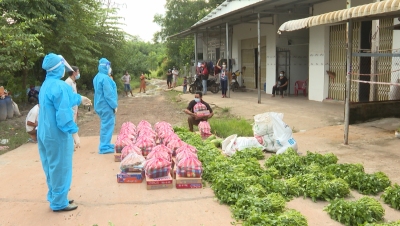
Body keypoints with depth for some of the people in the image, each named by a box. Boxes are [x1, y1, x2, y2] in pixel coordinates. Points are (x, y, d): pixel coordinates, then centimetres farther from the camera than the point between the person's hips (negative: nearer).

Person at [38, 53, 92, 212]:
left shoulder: (46, 85, 12)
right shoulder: (59, 86, -19)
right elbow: (64, 113, -24)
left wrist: (80, 99, 43)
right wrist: (74, 133, -21)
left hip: (45, 133, 10)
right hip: (57, 135, -10)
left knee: (52, 167, 18)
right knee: (60, 168, 2)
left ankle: (55, 197, 30)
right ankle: (59, 203, 12)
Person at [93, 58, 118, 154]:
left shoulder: (97, 77, 12)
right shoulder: (105, 78, -19)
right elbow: (108, 94, -21)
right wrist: (115, 105, -14)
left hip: (101, 105, 10)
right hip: (106, 106, -10)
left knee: (105, 125, 18)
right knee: (107, 126, -4)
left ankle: (105, 144, 27)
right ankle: (104, 147, -1)